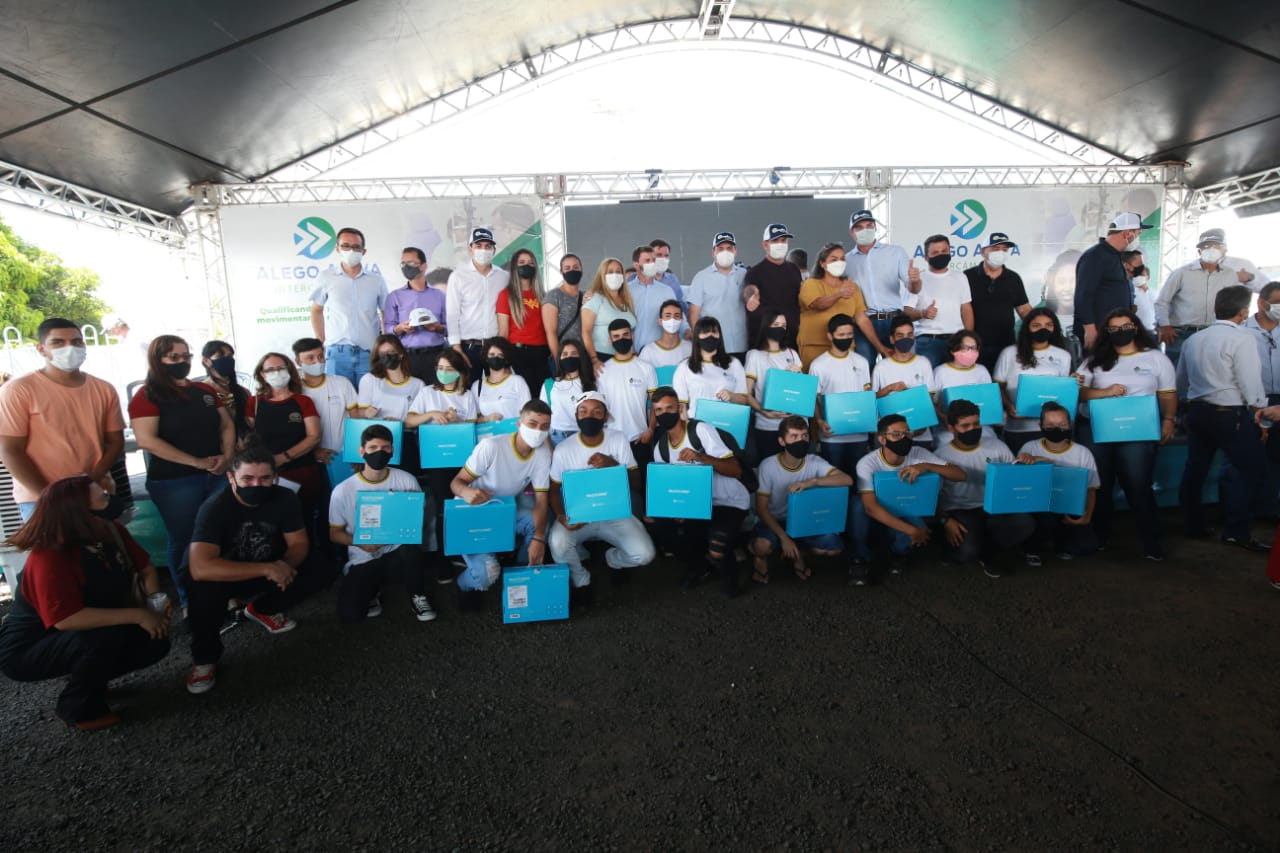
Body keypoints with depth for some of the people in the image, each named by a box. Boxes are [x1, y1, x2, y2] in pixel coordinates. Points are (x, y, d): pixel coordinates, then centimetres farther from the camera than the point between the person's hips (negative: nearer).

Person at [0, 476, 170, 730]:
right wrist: (137, 615, -36)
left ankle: (88, 680, 14)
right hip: (27, 649, -7)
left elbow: (145, 567, 2)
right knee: (107, 636, -33)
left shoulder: (111, 531, -11)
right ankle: (78, 708, -6)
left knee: (155, 642, -8)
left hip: (82, 637, 7)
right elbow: (65, 619, -39)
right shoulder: (50, 557, -32)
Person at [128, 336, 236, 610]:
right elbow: (147, 440, -16)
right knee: (184, 541, 6)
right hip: (174, 482, -4)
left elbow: (226, 425, 14)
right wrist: (196, 462, -18)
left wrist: (226, 456, -5)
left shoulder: (205, 391, 12)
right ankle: (189, 601, 21)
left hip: (216, 475, 5)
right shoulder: (147, 396, -5)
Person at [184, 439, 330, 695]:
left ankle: (262, 609, 12)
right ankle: (205, 658, -8)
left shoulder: (284, 498, -18)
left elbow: (298, 543, -11)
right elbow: (201, 568, -42)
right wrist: (267, 569, -46)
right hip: (226, 576, -4)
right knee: (206, 589, -37)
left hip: (267, 570, 4)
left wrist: (285, 565, -35)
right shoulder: (215, 508, -31)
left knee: (318, 568, -16)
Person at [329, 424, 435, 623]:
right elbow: (335, 533, 4)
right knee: (349, 613, -20)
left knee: (411, 552, -37)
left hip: (397, 552, 0)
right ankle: (374, 590, 17)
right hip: (362, 560, 0)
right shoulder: (343, 491, -6)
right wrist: (360, 542, -15)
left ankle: (418, 597, -5)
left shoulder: (407, 480, -4)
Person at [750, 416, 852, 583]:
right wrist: (784, 537, -27)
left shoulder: (814, 462, -11)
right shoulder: (768, 466, -18)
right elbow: (761, 508, -17)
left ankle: (799, 553, 12)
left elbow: (847, 480, -24)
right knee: (762, 545, -35)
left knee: (834, 546, -19)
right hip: (775, 521, -3)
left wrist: (812, 482, -39)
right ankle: (760, 557, 4)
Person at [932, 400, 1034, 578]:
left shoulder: (997, 446, 5)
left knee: (1025, 523, -28)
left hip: (993, 508, 3)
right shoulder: (941, 456, -5)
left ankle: (985, 553, -2)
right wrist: (945, 520, -20)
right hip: (959, 512, -3)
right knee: (965, 552, -31)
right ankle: (991, 554, 9)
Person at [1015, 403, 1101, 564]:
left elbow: (1090, 490, 5)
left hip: (1071, 514, 2)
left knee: (1088, 543, -24)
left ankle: (1050, 543, 10)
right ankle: (1035, 547, -1)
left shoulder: (1083, 453, 3)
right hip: (1038, 511, -2)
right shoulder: (1030, 449, -1)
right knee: (1046, 518, -36)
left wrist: (1086, 517, -9)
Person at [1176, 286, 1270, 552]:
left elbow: (1181, 382, 15)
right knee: (1254, 469, 3)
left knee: (1195, 469, 14)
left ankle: (1192, 525, 23)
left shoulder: (1192, 340, 9)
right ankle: (1236, 531, 0)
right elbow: (1251, 385, -14)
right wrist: (1261, 410, 0)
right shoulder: (1240, 339, -12)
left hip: (1197, 410, 7)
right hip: (1230, 414, -7)